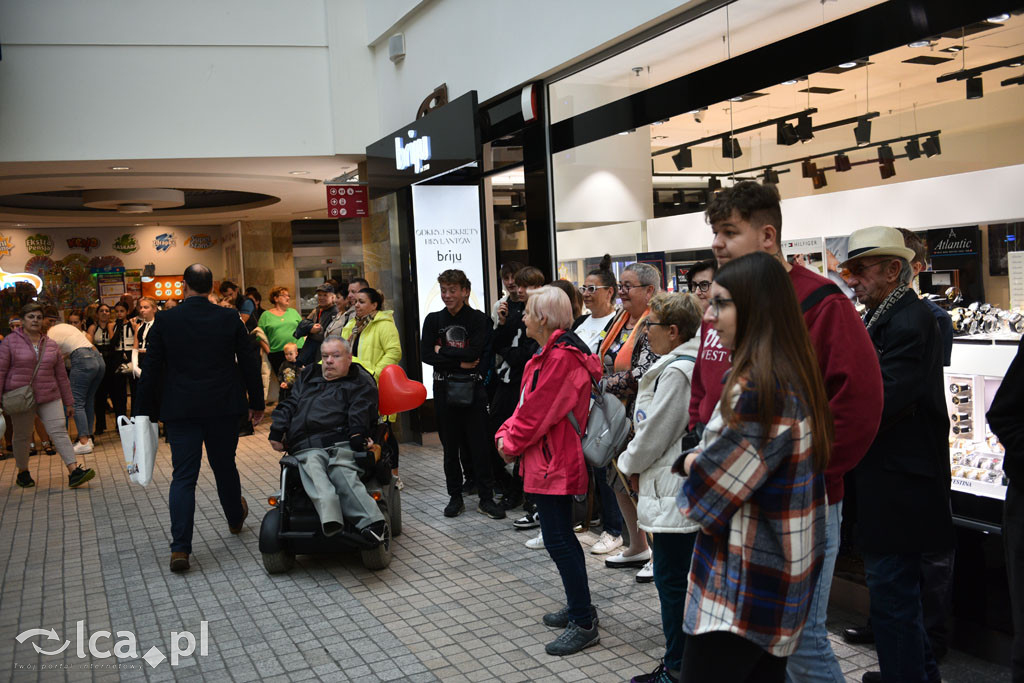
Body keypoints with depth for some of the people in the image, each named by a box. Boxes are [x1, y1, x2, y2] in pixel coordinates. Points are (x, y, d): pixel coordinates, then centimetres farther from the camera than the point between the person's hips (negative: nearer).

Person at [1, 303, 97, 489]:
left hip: (49, 397, 2)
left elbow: (61, 376, 13)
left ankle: (74, 471, -16)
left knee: (59, 430, -9)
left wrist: (69, 402, 13)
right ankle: (22, 473, 26)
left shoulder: (51, 345, 10)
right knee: (22, 436, 7)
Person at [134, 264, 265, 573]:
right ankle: (235, 518, 41)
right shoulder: (230, 319, -2)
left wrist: (144, 411, 4)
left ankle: (180, 548, -7)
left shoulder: (165, 321, -5)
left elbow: (150, 370, -3)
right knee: (225, 467, 20)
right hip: (223, 408, 1)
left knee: (183, 477, 0)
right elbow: (249, 363, 3)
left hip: (180, 410, -1)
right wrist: (256, 402, 13)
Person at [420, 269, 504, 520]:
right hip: (444, 389, 2)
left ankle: (486, 498, 9)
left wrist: (442, 351, -8)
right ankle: (455, 497, 21)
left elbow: (474, 352, -15)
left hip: (472, 388, -2)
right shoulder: (433, 320, 6)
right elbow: (425, 354, -5)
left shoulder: (478, 319, -1)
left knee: (480, 444, -1)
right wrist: (460, 361, -12)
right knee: (450, 446, 9)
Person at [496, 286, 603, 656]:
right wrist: (507, 433, 2)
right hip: (549, 459, 11)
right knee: (561, 535, 19)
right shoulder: (548, 354, 14)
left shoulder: (562, 358, -20)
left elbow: (538, 412, -20)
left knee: (558, 540, -7)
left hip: (555, 461, -11)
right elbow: (527, 403, 15)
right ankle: (578, 607, 32)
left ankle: (584, 625, 2)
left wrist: (512, 443, -7)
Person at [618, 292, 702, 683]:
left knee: (672, 579, 0)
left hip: (673, 492, -10)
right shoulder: (693, 363, 11)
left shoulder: (676, 371, -20)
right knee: (689, 576, 18)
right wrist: (638, 464, 13)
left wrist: (631, 463, -1)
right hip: (690, 487, 10)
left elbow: (654, 432, -18)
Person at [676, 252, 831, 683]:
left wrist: (692, 464, 1)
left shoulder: (757, 388, -24)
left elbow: (705, 494, -18)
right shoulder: (794, 378, 7)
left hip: (739, 594, -9)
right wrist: (698, 460, -2)